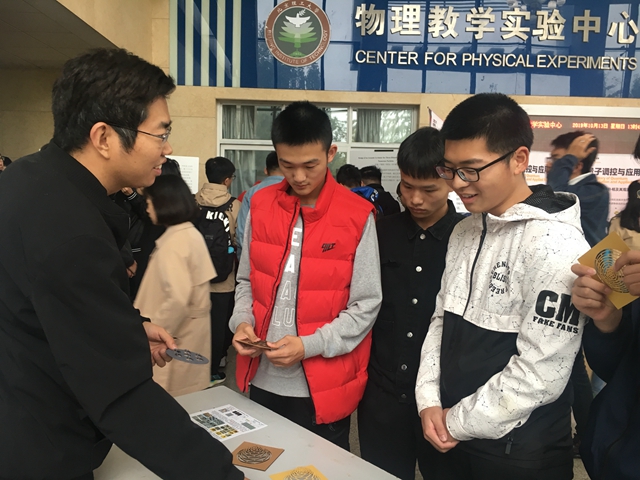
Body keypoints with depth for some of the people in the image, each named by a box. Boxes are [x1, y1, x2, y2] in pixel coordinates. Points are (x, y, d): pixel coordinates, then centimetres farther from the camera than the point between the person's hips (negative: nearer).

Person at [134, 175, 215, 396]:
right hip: (191, 329, 8)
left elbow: (178, 299, -30)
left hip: (177, 335, -8)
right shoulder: (192, 233, 6)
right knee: (189, 397, 20)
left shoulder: (172, 243, -21)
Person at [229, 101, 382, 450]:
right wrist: (242, 322, -8)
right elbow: (246, 281, 10)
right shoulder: (260, 206, 1)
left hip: (323, 388, -4)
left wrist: (309, 345, -18)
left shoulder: (357, 216, -12)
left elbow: (366, 306, -9)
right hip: (263, 380, 4)